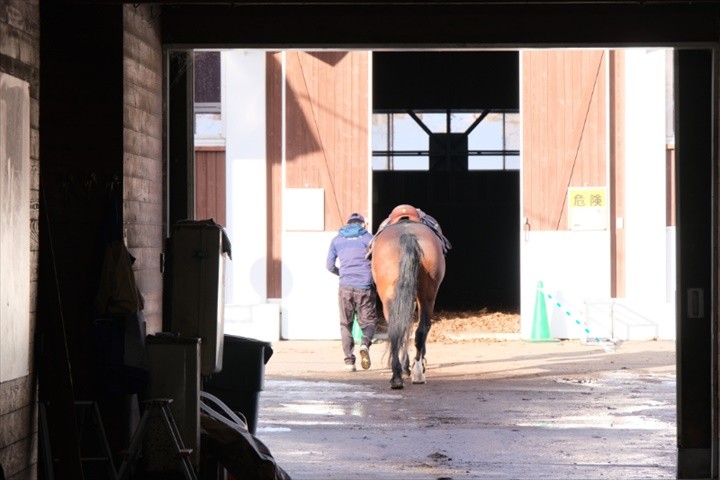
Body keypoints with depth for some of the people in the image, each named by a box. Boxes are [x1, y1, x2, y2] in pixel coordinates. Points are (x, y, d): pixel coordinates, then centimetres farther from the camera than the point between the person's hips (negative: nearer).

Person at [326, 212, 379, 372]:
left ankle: (349, 360, 5)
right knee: (369, 321, 8)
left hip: (345, 287, 2)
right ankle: (365, 343, -23)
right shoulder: (368, 238, 2)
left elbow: (330, 266, 10)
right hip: (365, 287, -2)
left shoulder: (337, 240, 10)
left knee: (346, 324, 12)